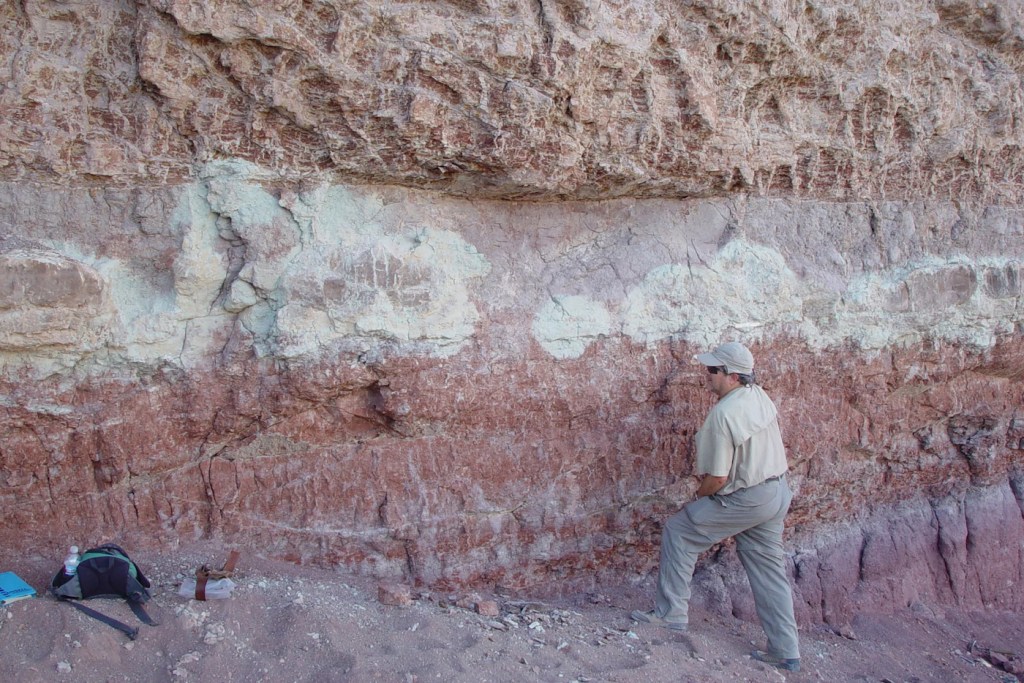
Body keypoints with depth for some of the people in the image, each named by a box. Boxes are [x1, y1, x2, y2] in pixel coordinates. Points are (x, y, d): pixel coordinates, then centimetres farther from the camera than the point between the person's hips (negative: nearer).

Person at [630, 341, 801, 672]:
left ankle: (671, 612, 7)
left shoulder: (723, 414, -24)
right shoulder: (760, 396, 1)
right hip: (777, 492, 9)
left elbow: (717, 478, -21)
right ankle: (785, 651, 22)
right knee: (768, 569, 16)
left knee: (678, 531, 3)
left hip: (745, 500, -9)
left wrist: (697, 498, -1)